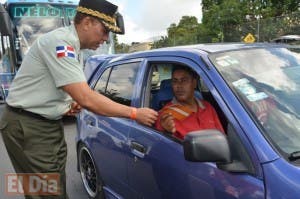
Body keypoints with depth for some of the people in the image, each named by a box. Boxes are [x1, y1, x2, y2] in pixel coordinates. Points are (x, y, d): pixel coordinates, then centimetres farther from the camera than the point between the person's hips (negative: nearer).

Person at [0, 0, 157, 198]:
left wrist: (68, 104, 0)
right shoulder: (59, 42, -21)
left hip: (49, 123, 9)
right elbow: (86, 98, -29)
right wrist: (134, 113, -22)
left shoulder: (71, 46, 9)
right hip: (28, 127, -9)